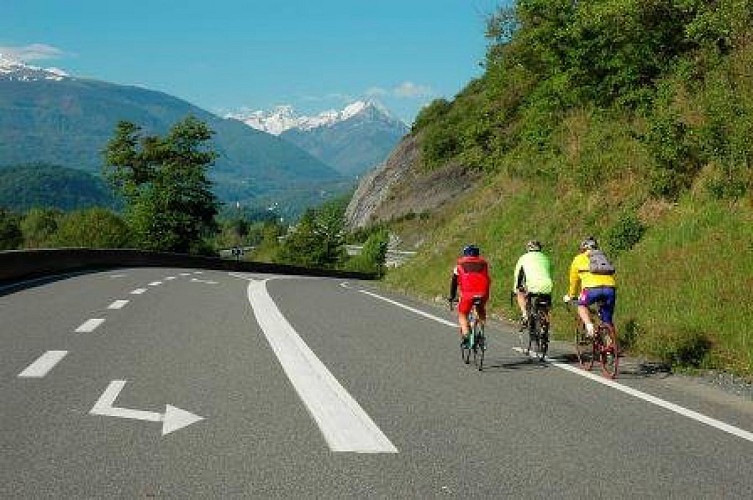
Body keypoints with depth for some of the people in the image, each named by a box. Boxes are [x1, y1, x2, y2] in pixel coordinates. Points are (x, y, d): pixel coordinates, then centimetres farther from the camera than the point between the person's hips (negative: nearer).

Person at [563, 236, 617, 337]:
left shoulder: (578, 259, 25)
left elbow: (574, 281, 34)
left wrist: (570, 296, 51)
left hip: (592, 287, -3)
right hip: (610, 287, 3)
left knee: (582, 305, 24)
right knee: (607, 322, 16)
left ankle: (589, 326, 0)